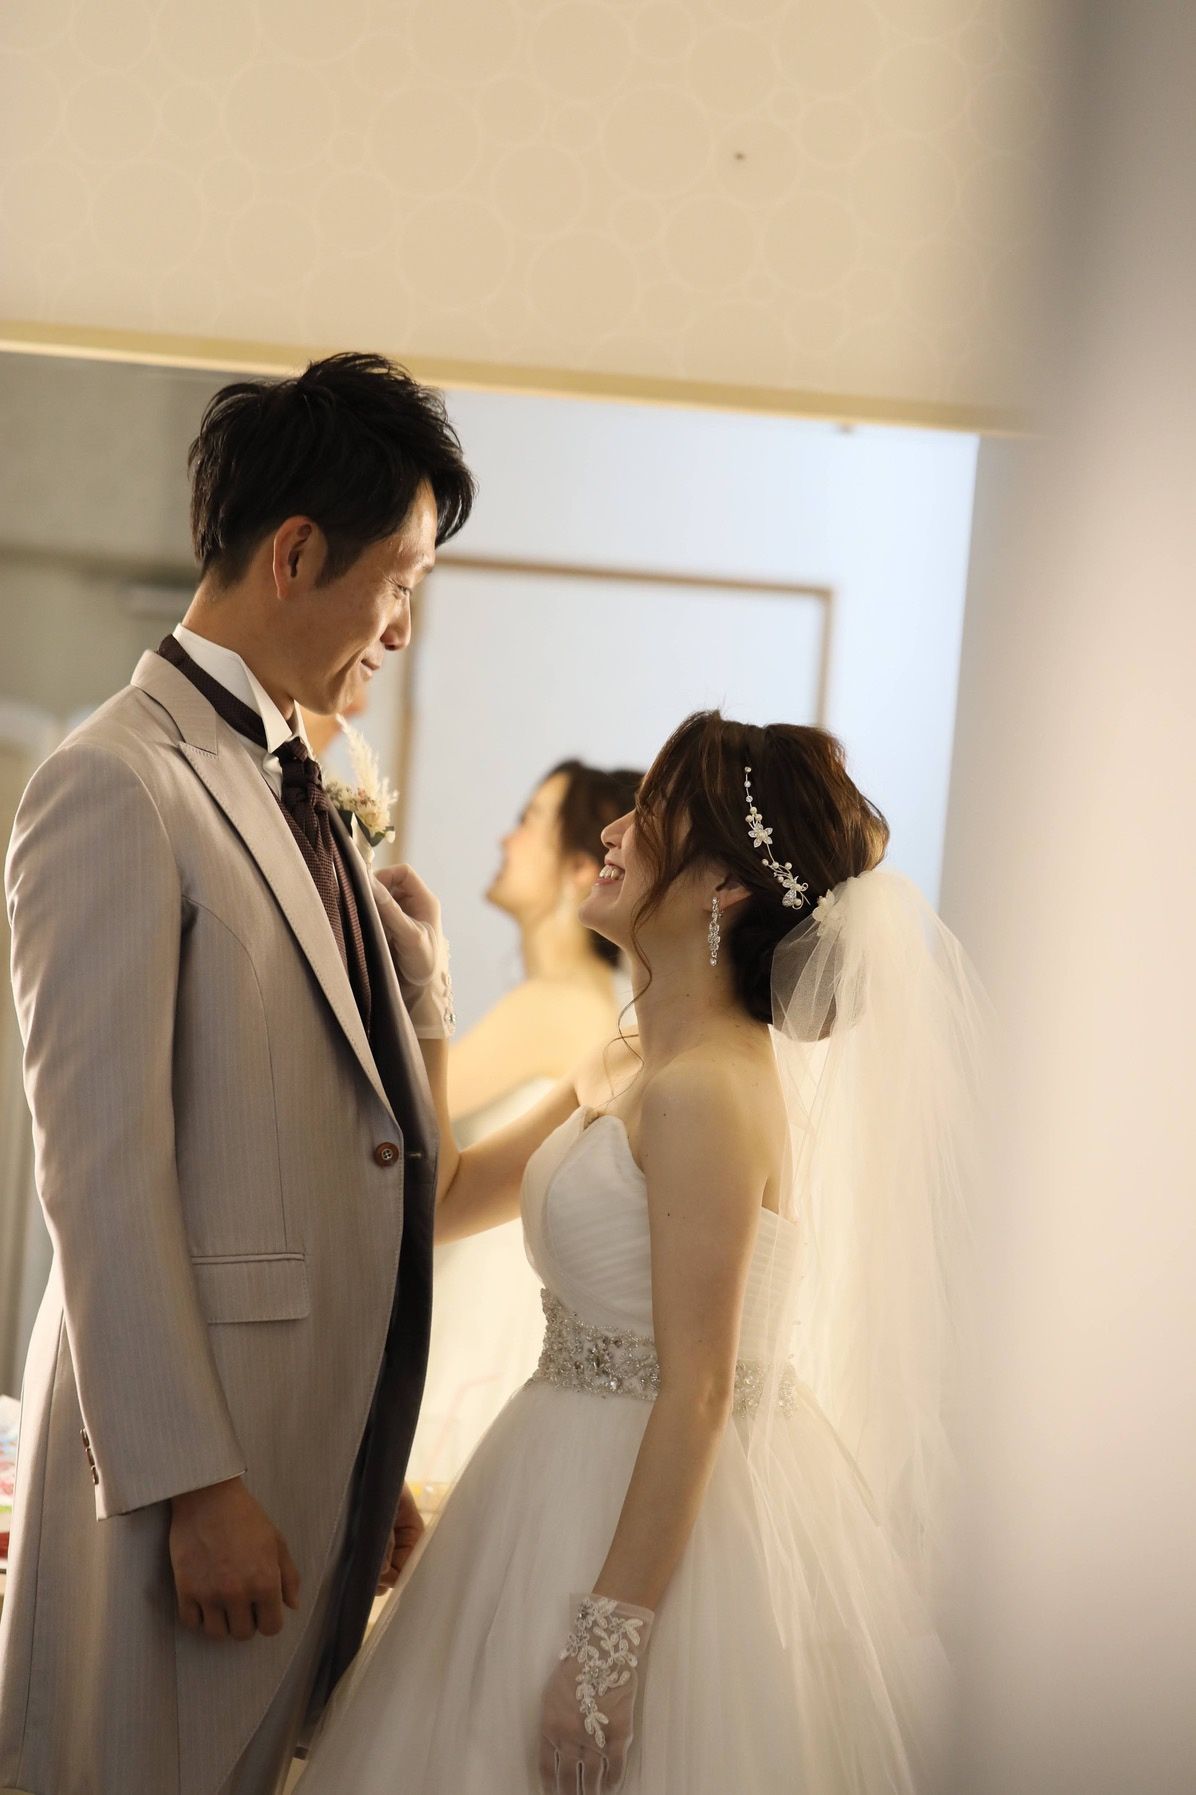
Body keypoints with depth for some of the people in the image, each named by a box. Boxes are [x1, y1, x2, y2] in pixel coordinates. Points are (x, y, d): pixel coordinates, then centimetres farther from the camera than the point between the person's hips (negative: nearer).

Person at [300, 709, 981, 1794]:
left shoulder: (707, 1091, -20)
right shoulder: (622, 1073, 8)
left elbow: (697, 1391, -22)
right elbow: (444, 1199, 16)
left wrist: (607, 1646, -21)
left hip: (649, 1528, -9)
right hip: (571, 1485, 9)